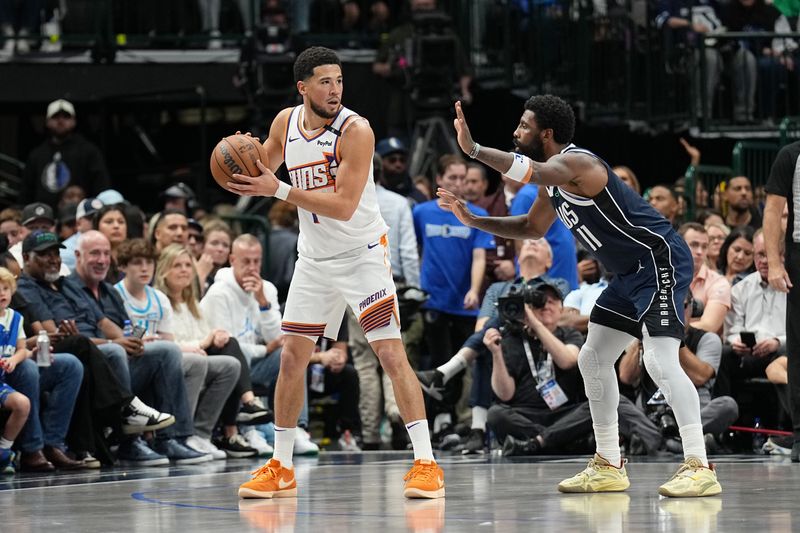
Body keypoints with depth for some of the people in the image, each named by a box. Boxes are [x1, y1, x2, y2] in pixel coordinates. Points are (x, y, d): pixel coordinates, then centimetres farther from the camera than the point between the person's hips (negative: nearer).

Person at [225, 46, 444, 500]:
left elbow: (344, 206, -27)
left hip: (363, 253, -6)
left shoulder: (355, 131, -20)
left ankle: (427, 464, -14)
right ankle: (281, 469, 18)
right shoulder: (285, 122, -1)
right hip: (315, 257, 6)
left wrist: (278, 190, -30)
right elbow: (262, 172, 16)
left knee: (391, 352, -15)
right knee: (292, 358, 7)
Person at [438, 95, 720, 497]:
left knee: (660, 359, -22)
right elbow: (532, 227, 27)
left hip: (660, 260, -11)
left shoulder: (575, 163, -20)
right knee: (593, 358, 14)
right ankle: (608, 467, 20)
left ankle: (699, 468, -25)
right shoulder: (554, 178, 12)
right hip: (632, 272, 11)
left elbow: (533, 171, -42)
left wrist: (474, 149, -44)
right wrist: (472, 220, 18)